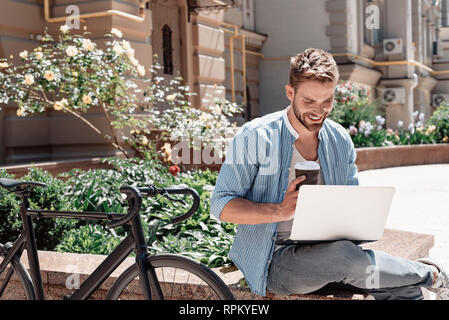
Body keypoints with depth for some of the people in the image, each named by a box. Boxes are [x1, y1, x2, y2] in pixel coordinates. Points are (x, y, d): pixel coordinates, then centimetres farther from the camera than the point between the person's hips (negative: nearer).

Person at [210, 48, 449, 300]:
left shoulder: (341, 140, 10)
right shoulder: (254, 137, -6)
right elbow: (222, 206, -10)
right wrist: (280, 211, -25)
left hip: (329, 249, 4)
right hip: (276, 258, -3)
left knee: (406, 291, -24)